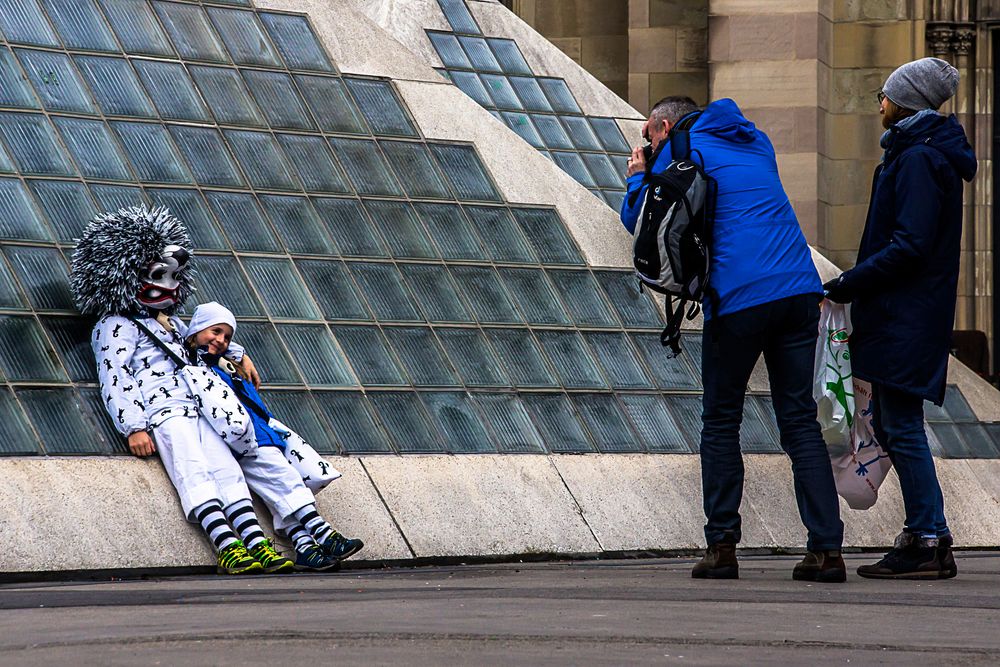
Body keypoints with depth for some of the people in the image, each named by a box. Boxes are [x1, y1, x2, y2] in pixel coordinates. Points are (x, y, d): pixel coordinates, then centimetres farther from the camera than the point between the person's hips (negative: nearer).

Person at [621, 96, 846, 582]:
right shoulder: (756, 143, 25)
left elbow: (638, 219, 9)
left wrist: (638, 177, 28)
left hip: (739, 299, -5)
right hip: (800, 291, 5)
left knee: (720, 421, 8)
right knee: (800, 420, 5)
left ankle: (721, 546, 5)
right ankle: (826, 547, -5)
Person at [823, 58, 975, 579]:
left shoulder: (919, 159, -14)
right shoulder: (923, 153, 17)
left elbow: (908, 246, -22)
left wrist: (842, 287, -20)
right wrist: (852, 287, 15)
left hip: (906, 315, -10)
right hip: (901, 314, 10)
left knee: (901, 426, -8)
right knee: (889, 422, 13)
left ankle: (929, 542, -7)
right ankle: (923, 533, 16)